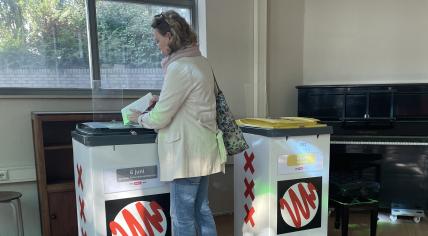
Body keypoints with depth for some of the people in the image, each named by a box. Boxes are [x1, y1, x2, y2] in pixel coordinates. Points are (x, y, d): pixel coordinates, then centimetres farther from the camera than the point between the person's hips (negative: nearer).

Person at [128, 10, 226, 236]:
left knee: (182, 216, 4)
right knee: (201, 210, 18)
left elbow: (160, 118, -15)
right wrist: (160, 100, 14)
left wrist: (140, 118, 4)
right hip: (200, 149, 9)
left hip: (187, 151, -9)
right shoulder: (200, 61, 11)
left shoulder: (179, 67, -18)